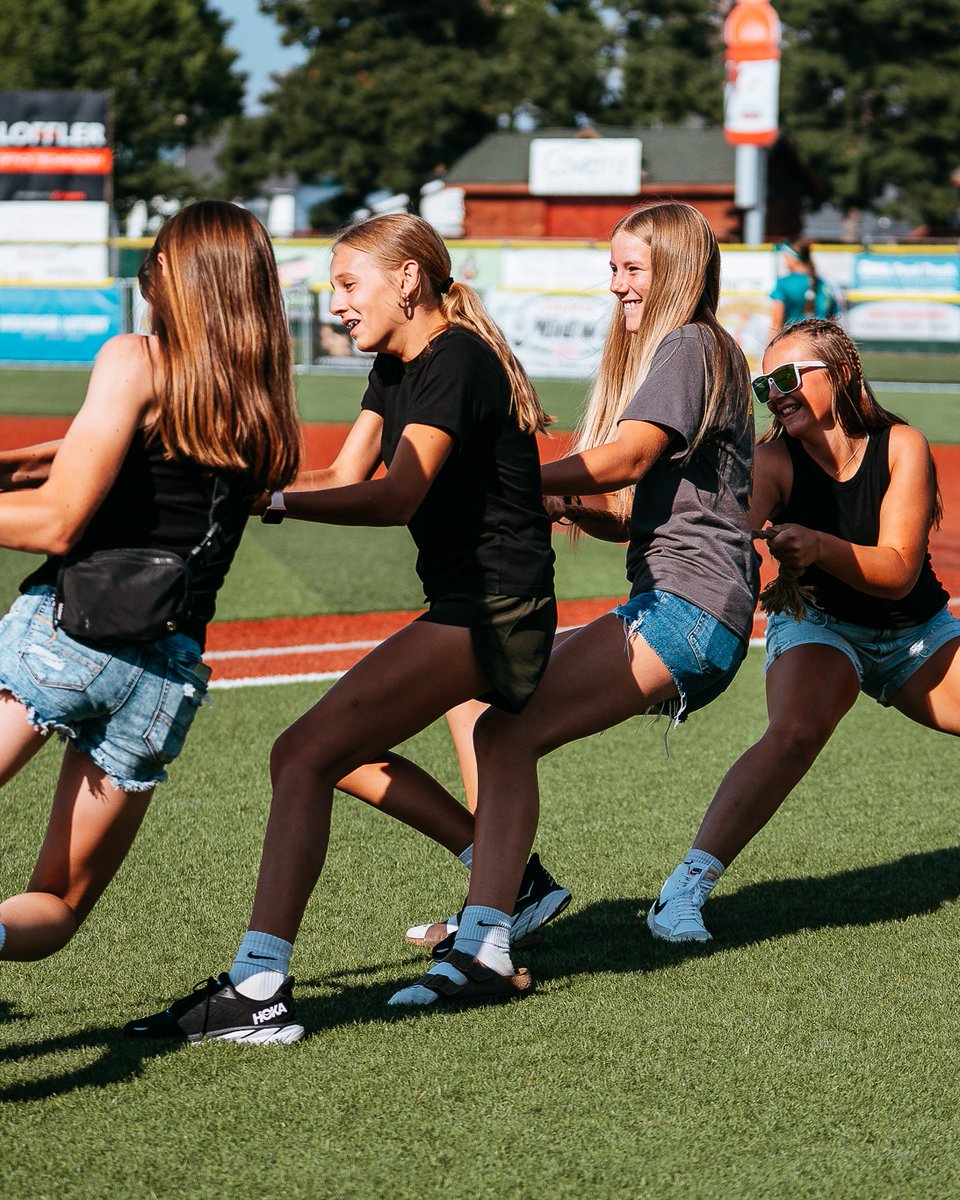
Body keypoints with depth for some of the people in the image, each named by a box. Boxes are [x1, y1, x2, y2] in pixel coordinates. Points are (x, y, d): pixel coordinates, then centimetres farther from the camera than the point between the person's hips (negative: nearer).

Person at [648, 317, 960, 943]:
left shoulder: (902, 446, -18)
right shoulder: (775, 461, -17)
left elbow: (898, 571, -27)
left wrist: (817, 546, -46)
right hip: (819, 623, -2)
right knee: (795, 733, -31)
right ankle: (685, 888, -33)